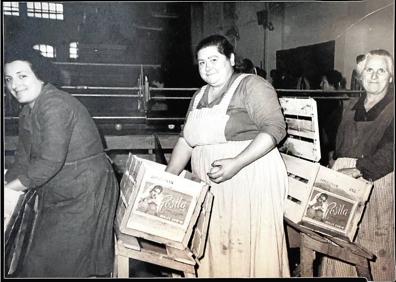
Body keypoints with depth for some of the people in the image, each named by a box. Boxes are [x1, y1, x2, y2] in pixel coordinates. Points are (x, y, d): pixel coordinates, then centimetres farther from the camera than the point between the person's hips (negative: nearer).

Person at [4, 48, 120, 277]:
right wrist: (7, 183, -4)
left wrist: (10, 187, -17)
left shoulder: (54, 105, -22)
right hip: (57, 194, 9)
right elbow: (24, 159, 9)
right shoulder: (29, 110, 9)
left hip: (85, 193, -9)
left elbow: (50, 161, -26)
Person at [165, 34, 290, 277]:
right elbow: (186, 140, 17)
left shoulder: (251, 86, -7)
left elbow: (275, 128, -17)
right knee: (215, 252, 11)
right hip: (212, 190, 7)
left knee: (250, 254, 0)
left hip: (252, 183, -6)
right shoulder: (200, 96, 15)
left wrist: (236, 163, -25)